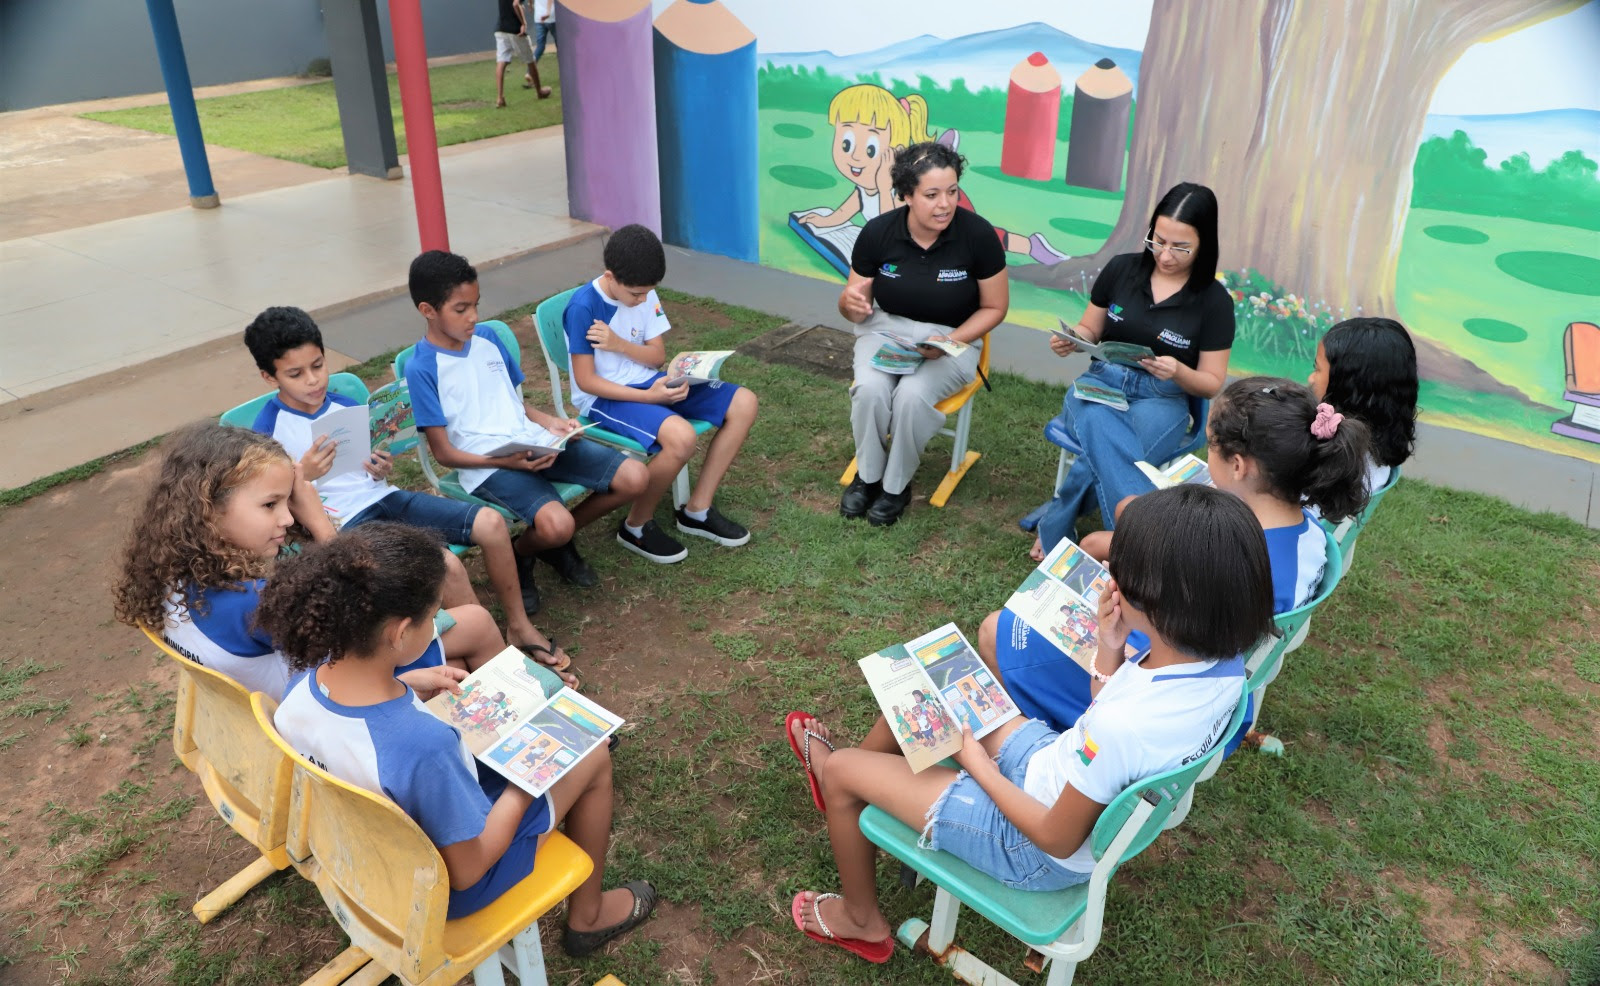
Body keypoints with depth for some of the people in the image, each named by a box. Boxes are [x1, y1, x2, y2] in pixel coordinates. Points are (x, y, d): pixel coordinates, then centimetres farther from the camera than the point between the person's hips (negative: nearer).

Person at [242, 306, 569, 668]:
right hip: (346, 523, -6)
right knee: (446, 565, -28)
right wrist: (302, 475, -27)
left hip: (383, 497, 7)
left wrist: (381, 470, -4)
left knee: (491, 523, -10)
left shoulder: (346, 406, 9)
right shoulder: (268, 430, -8)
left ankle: (519, 626, 7)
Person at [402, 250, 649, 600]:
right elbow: (443, 452, -8)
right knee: (556, 524, -33)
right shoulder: (422, 369, -8)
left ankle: (557, 542, 13)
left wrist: (549, 421, 0)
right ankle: (520, 555, 6)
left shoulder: (488, 339, 10)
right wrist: (507, 461, -20)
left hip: (534, 442, 7)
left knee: (635, 478, -9)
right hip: (486, 467, -6)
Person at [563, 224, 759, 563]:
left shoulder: (645, 294, 0)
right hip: (605, 397, -8)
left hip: (649, 382, 8)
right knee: (681, 437, -36)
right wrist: (649, 398, -26)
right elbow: (585, 381, -18)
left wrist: (619, 344, -19)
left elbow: (657, 356, 3)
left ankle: (697, 510, 1)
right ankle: (636, 527, -9)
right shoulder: (584, 307, -20)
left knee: (744, 403, -6)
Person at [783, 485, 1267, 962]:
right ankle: (867, 776, 47)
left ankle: (863, 922, 35)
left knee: (841, 772, 5)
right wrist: (1111, 648, -14)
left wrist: (979, 766, -12)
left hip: (1035, 850, -8)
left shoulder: (1120, 726, -41)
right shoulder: (1222, 663, -16)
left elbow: (1057, 839, -24)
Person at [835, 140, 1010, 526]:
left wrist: (950, 343, -20)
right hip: (887, 329, 2)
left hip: (953, 337, -2)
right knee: (869, 389, -29)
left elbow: (994, 307, -5)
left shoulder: (978, 234, -16)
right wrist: (851, 302, -26)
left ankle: (897, 485, -5)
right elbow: (856, 310, 0)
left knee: (912, 395, -31)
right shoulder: (878, 232, -11)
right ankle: (868, 475, -1)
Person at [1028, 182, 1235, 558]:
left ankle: (1053, 528, -21)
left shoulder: (1214, 300, -1)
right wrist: (1071, 339, -8)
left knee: (1104, 454, -37)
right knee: (1102, 430, -39)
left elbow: (1212, 384, 2)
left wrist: (1178, 372, -20)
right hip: (1100, 384, 2)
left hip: (1161, 401, -1)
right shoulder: (1121, 269, 3)